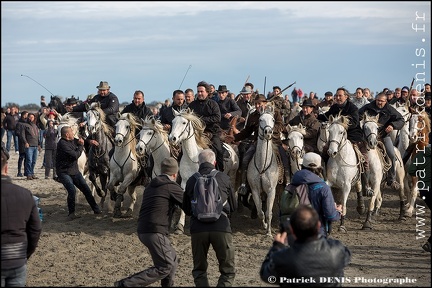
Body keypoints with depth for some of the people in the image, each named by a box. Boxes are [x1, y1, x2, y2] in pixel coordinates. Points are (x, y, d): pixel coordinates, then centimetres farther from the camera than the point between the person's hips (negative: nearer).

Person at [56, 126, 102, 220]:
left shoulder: (72, 140, 5)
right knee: (72, 191, -24)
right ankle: (71, 213, -8)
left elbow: (80, 140, 27)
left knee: (86, 189, 9)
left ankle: (96, 209, 22)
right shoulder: (62, 144, -22)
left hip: (75, 171, 9)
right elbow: (75, 155, -24)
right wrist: (81, 145, -10)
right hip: (64, 172, -9)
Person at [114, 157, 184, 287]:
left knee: (173, 260, 18)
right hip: (155, 232, -9)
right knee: (164, 267, -6)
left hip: (143, 231, 9)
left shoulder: (151, 186, 17)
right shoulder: (172, 186, -7)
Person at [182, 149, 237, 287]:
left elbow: (186, 210, 16)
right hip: (221, 227, -1)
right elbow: (234, 206, 15)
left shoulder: (191, 181, 8)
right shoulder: (224, 178, 6)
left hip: (198, 228, 1)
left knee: (199, 270, 17)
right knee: (228, 271, 9)